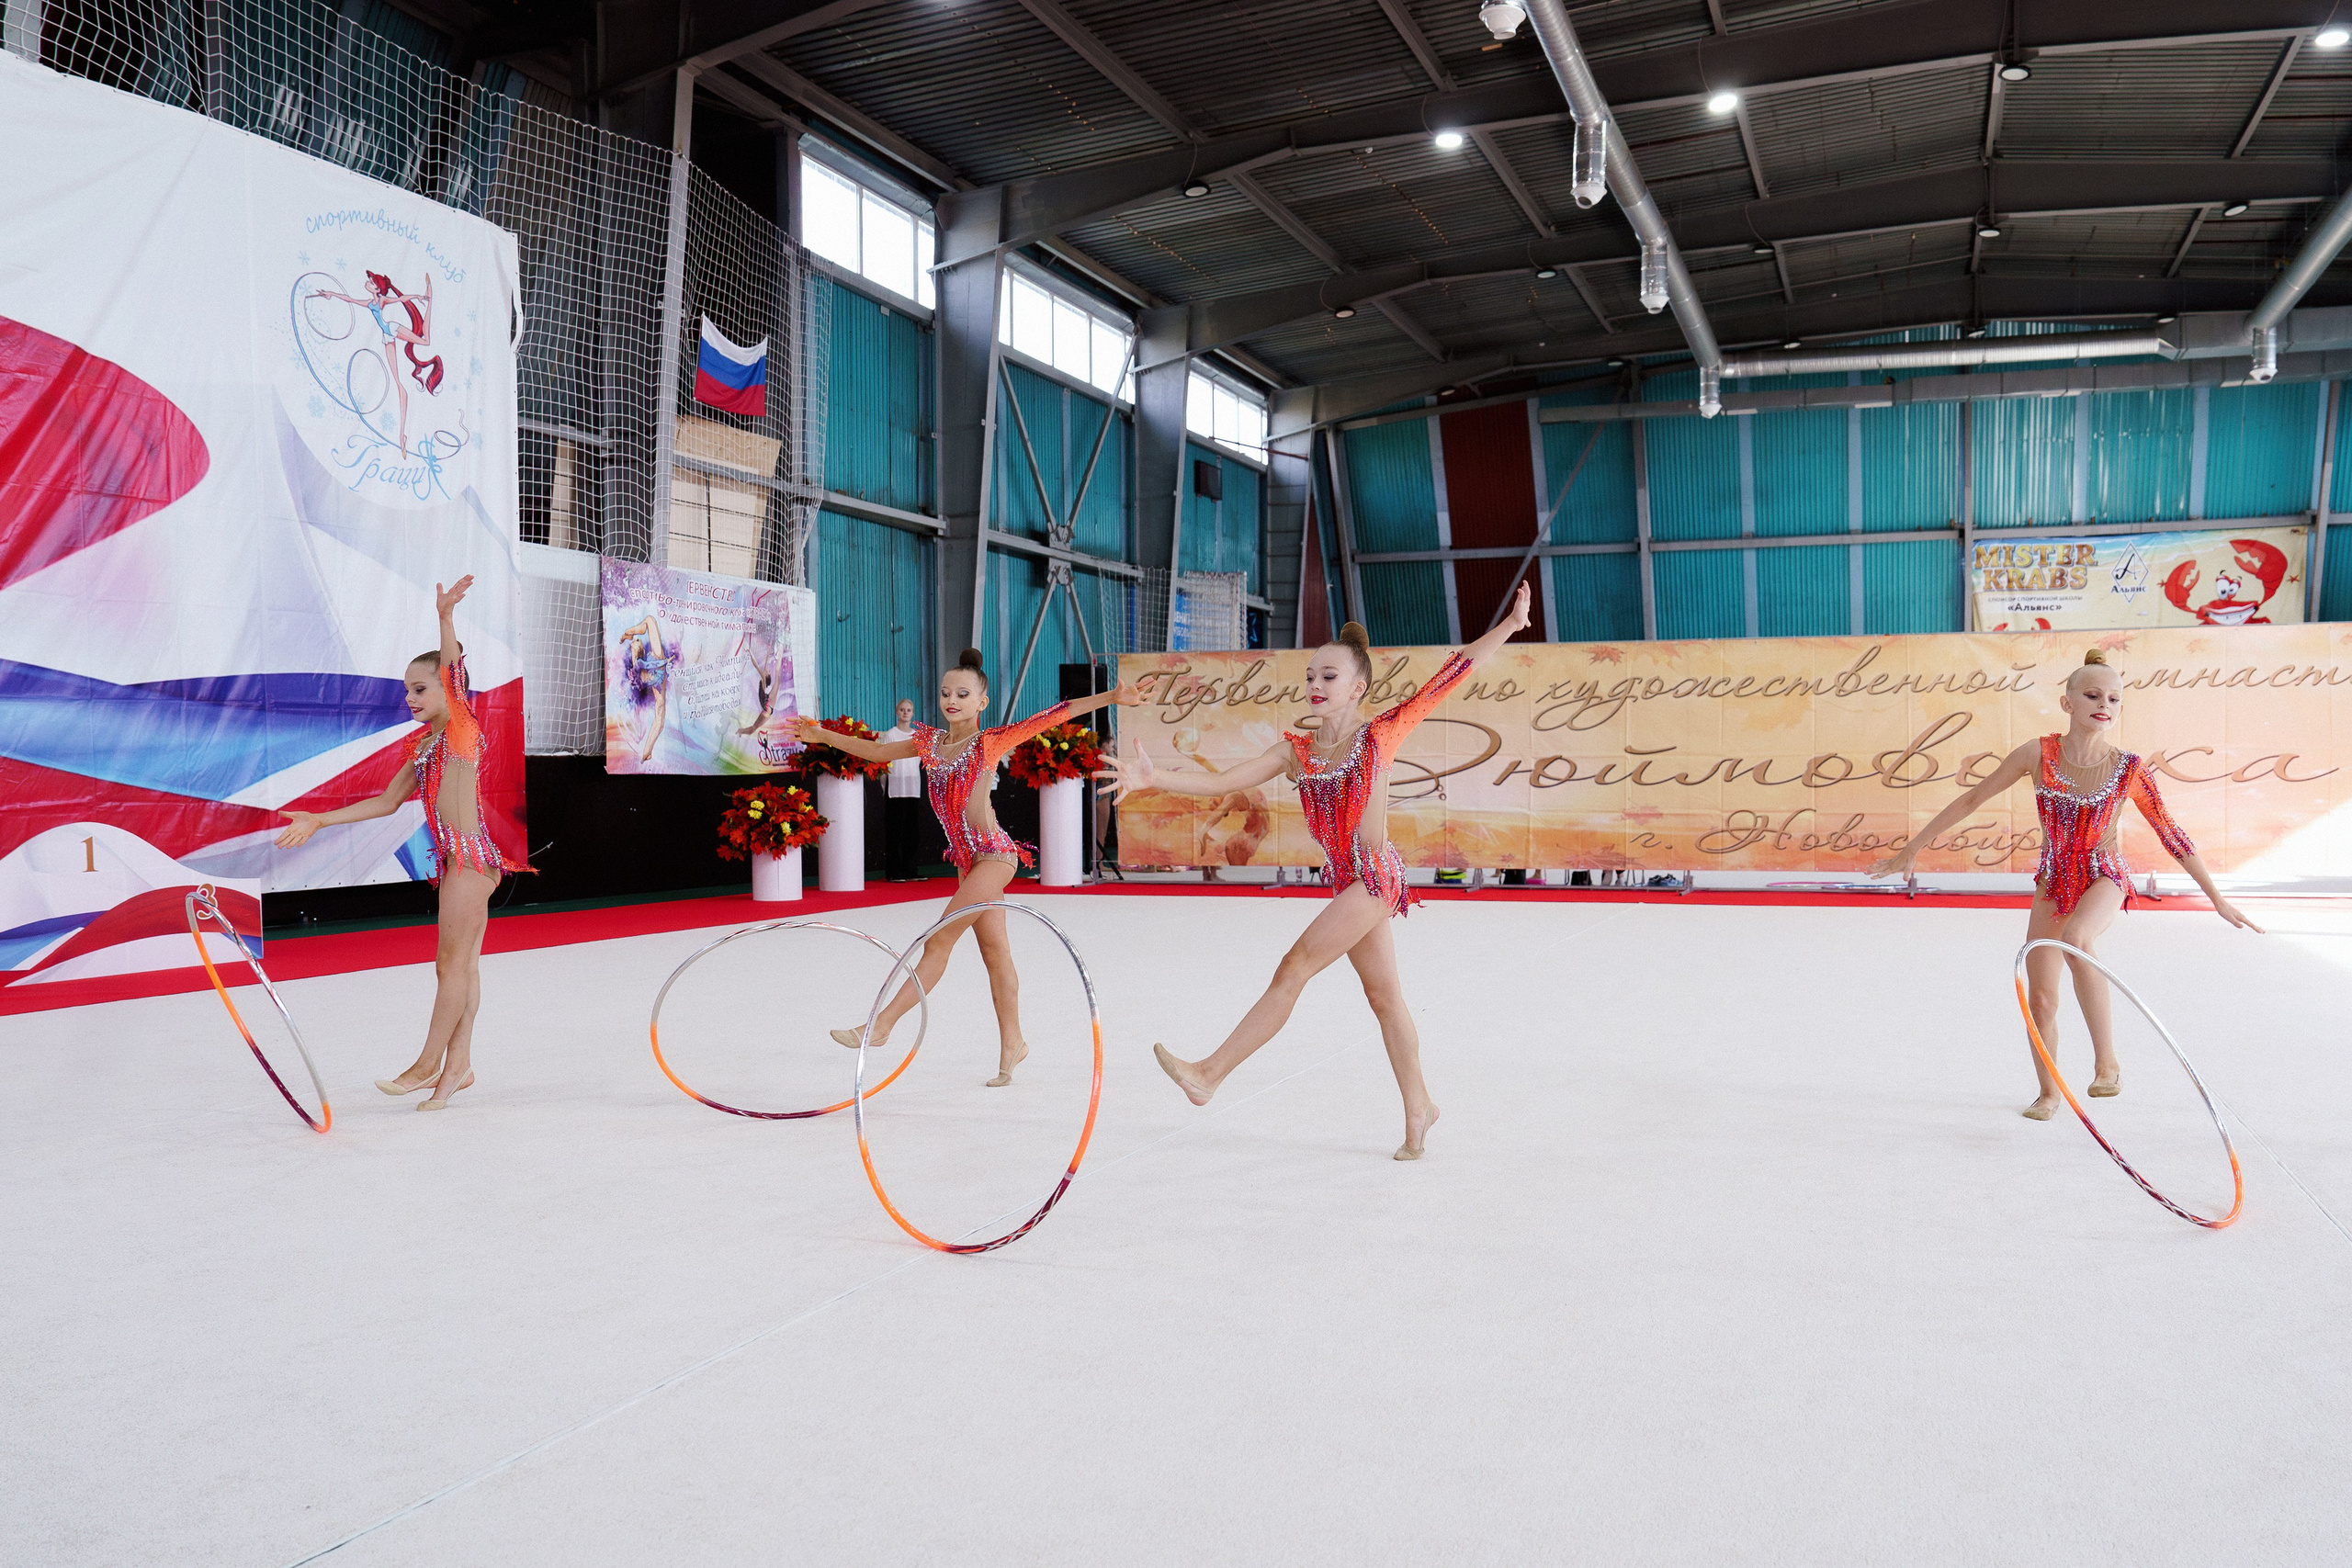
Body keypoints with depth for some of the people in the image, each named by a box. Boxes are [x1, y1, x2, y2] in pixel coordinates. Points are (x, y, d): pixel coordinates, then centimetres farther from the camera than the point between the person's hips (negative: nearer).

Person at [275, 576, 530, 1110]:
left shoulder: (463, 728, -7)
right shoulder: (425, 745, 16)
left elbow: (454, 671, -24)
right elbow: (387, 802, 21)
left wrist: (446, 615, -38)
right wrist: (318, 821, 19)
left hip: (471, 855, -9)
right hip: (457, 860, 9)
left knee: (451, 963, -1)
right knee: (463, 966, 12)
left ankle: (430, 1064, 7)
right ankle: (457, 1066, 16)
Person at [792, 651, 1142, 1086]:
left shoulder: (990, 742, -6)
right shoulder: (931, 742, 10)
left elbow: (1051, 717, -12)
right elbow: (878, 751, 24)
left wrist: (1110, 698, -18)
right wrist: (824, 737, 24)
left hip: (994, 855, -6)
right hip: (966, 858, 7)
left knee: (938, 942, -7)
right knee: (995, 951, 10)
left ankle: (880, 1025, -2)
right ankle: (1012, 1042, 17)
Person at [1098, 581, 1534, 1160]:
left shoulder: (1380, 734, -3)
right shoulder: (1296, 752, 7)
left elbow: (1450, 673, -2)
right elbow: (1221, 782, 0)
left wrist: (1510, 624, -4)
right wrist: (1154, 778, -12)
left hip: (1375, 873, -6)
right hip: (1346, 879, 6)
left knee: (1294, 967, -10)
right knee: (1384, 996, 13)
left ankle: (1210, 1074, -6)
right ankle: (1418, 1107, 26)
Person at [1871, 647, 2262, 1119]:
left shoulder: (2130, 770, -12)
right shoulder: (2038, 755, -10)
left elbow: (2171, 834, 0)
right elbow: (1971, 800, -3)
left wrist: (2218, 899, 4)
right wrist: (1911, 849, -2)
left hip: (2104, 880, -2)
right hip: (2053, 883, 3)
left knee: (2077, 937, -37)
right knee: (2039, 998, 1)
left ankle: (2107, 1062, -26)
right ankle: (2049, 1092, 24)